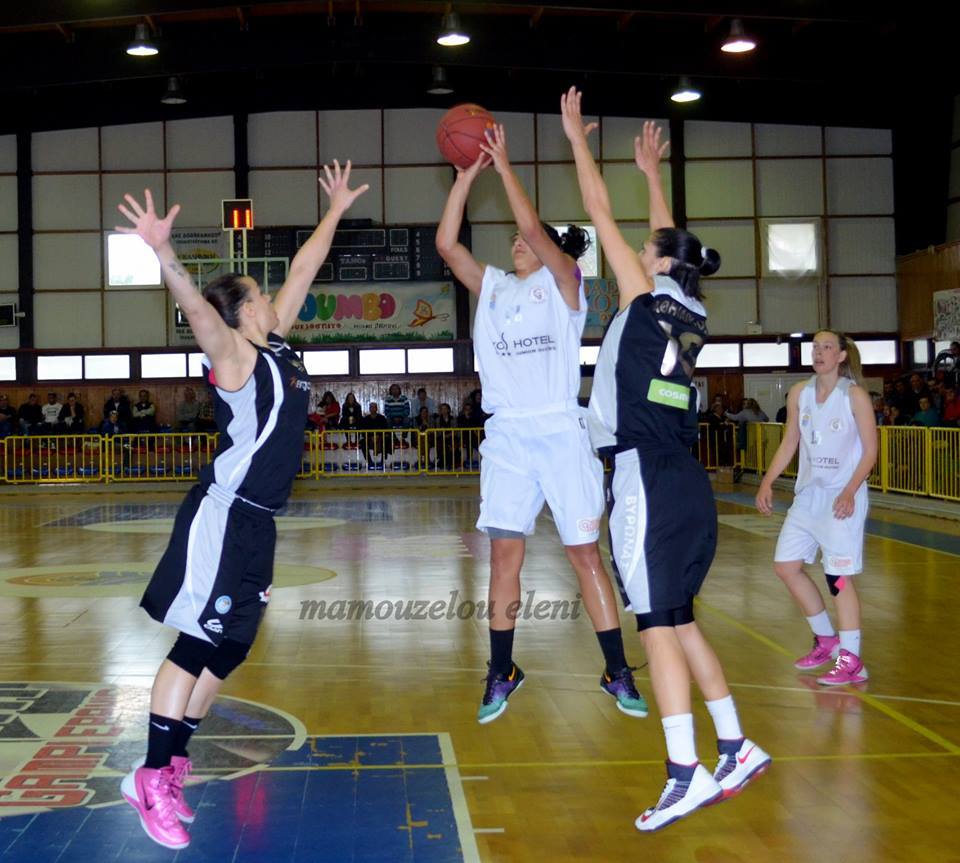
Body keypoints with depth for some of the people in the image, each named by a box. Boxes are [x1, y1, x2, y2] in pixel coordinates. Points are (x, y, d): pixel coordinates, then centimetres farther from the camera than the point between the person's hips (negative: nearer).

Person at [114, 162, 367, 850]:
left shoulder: (277, 344, 12)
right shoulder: (236, 357, -10)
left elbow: (304, 270, 21)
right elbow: (196, 307, -30)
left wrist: (336, 211, 27)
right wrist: (163, 254, -48)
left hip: (257, 521, 9)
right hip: (223, 515, -9)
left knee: (230, 646, 10)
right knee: (199, 641, -8)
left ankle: (171, 764, 18)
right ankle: (152, 778, -4)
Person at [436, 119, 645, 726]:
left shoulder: (563, 285, 3)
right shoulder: (492, 288, 15)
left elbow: (533, 226, -12)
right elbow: (447, 244, 6)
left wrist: (504, 165, -8)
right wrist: (468, 175, 3)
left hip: (562, 432, -4)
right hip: (507, 436, 4)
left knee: (586, 554, 0)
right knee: (505, 555, 2)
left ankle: (618, 673, 8)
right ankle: (502, 675, 12)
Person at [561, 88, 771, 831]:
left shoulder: (647, 297, -5)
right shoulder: (692, 313, 13)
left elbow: (602, 213, 1)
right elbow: (669, 242, 30)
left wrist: (577, 138, 11)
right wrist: (652, 173, 41)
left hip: (648, 482, -8)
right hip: (688, 486, 8)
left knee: (658, 624, -8)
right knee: (677, 619, 15)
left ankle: (687, 772, -9)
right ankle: (737, 748, 17)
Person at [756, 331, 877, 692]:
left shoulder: (855, 396, -9)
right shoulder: (799, 393, 5)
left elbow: (870, 451, -8)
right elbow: (789, 444, 11)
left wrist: (849, 492, -20)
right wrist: (767, 483, 1)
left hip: (843, 497, -6)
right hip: (808, 494, 6)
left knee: (838, 575, -8)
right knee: (786, 565, 7)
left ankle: (851, 659, 1)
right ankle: (826, 640, 24)